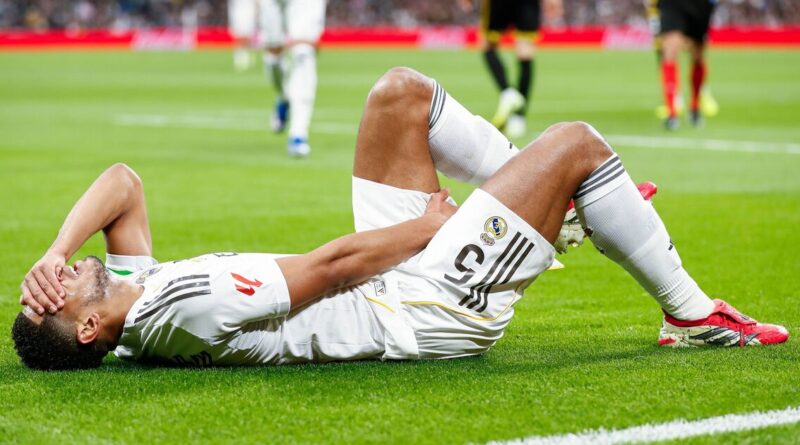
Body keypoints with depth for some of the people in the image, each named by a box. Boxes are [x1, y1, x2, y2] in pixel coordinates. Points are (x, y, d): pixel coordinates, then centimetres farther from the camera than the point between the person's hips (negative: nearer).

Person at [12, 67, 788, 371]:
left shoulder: (131, 292, -3)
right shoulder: (185, 307, -30)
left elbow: (123, 182, 3)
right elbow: (330, 263, -24)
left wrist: (54, 249, -13)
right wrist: (434, 222, -10)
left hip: (396, 281, 9)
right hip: (430, 308, -9)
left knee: (401, 92, 9)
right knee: (575, 141, -7)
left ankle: (559, 208, 24)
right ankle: (690, 314, 11)